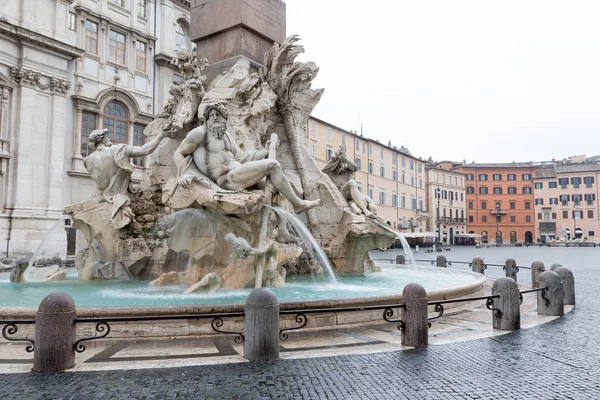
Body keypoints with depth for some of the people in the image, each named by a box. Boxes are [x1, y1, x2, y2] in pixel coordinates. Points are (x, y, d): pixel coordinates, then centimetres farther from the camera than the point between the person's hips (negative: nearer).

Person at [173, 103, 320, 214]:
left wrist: (266, 150, 14)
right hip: (228, 179, -9)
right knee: (273, 165, -16)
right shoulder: (200, 132, -3)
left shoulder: (226, 135, 18)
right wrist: (184, 174, -19)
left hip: (237, 173, 9)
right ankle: (298, 203, -8)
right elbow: (178, 154, -1)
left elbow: (241, 156, 19)